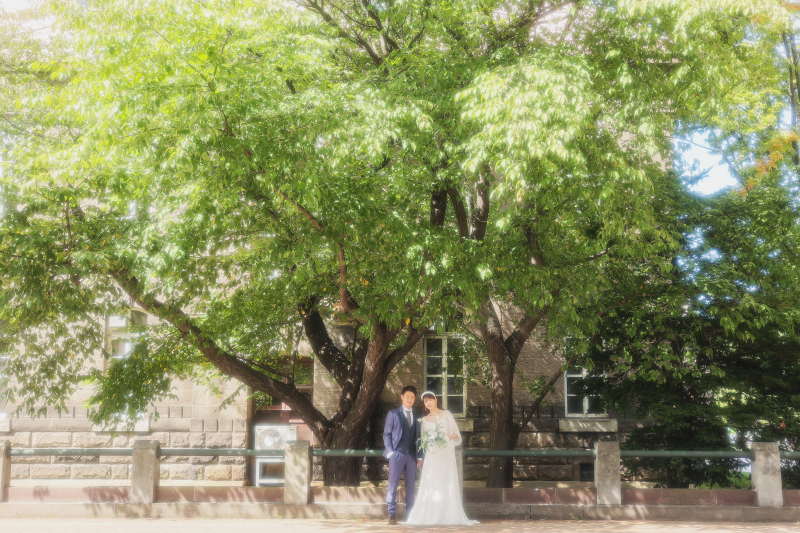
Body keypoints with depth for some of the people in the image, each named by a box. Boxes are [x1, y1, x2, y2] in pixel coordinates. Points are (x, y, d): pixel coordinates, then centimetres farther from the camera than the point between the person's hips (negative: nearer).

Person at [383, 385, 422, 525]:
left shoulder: (416, 416, 16)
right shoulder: (393, 414, 7)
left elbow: (417, 437, 16)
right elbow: (386, 433, 3)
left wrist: (419, 456, 8)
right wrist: (390, 451, -8)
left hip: (412, 455, 3)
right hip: (397, 454, -3)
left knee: (411, 486, 4)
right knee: (393, 485, -5)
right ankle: (392, 515, -1)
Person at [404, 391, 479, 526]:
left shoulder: (446, 414, 5)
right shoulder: (425, 419, 13)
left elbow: (456, 433, 3)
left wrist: (447, 438, -16)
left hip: (446, 453, -2)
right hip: (432, 455, 2)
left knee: (448, 484, -5)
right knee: (430, 485, -4)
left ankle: (450, 516, -4)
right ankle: (428, 516, -3)